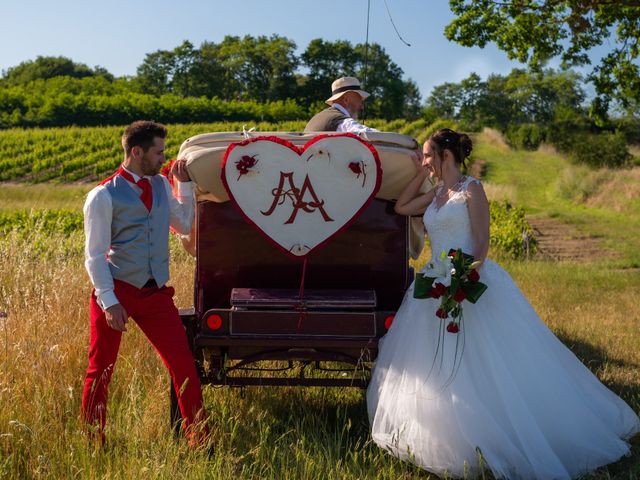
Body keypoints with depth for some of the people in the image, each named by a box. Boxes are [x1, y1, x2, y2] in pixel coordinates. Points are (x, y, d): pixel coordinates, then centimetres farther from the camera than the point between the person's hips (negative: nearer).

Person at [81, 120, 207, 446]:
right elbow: (94, 255, -9)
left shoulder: (161, 185, 10)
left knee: (183, 364, 0)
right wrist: (109, 301, -16)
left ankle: (198, 438, 11)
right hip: (116, 291, -4)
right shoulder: (103, 196, -8)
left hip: (156, 293, 5)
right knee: (101, 371, 7)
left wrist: (185, 185, 10)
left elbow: (184, 225, 20)